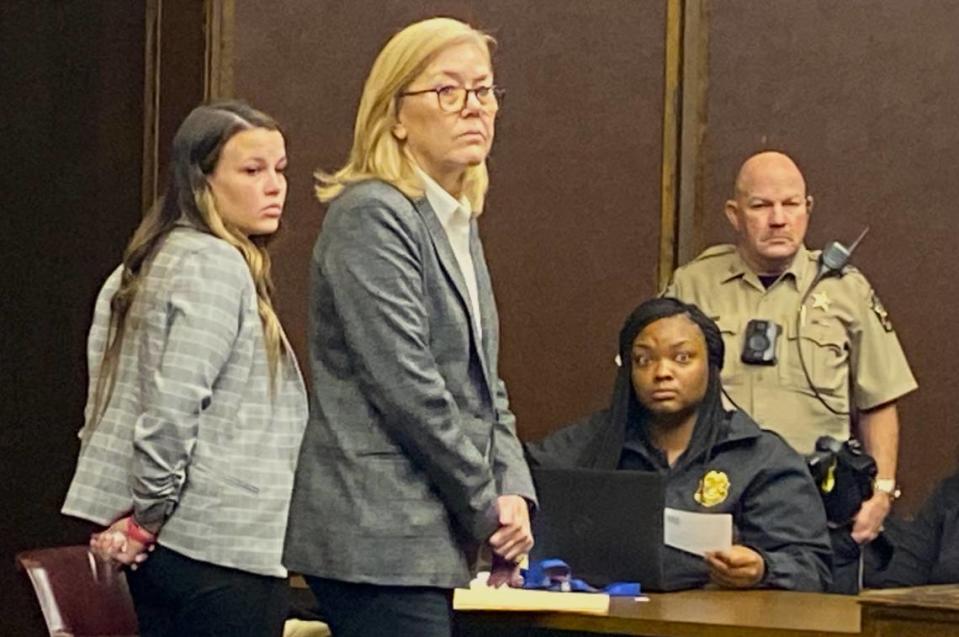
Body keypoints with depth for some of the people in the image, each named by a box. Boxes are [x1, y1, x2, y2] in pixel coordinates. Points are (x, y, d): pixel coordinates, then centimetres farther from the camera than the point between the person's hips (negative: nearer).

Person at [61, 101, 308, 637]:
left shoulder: (155, 262, 16)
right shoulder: (216, 267, -13)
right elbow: (173, 407, -21)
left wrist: (138, 519, 13)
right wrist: (148, 518, -11)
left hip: (164, 546, 10)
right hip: (222, 548, -10)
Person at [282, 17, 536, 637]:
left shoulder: (459, 225, 18)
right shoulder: (372, 215, -10)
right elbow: (407, 385, -17)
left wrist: (514, 494, 2)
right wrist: (487, 506, -10)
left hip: (434, 546, 9)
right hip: (380, 542, -9)